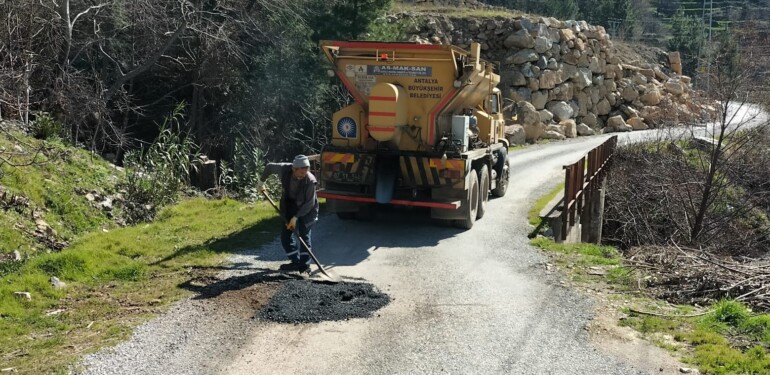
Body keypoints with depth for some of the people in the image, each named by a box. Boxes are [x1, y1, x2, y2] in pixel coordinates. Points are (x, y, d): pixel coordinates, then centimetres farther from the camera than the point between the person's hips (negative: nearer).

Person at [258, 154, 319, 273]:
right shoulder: (284, 169, -22)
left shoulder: (310, 181, -31)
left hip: (307, 210, -5)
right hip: (290, 208, 5)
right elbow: (269, 167, 0)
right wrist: (262, 181, 11)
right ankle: (296, 262, 16)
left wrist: (296, 217, -25)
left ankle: (305, 264, -6)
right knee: (285, 235, 5)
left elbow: (309, 203, -24)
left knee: (304, 234, -15)